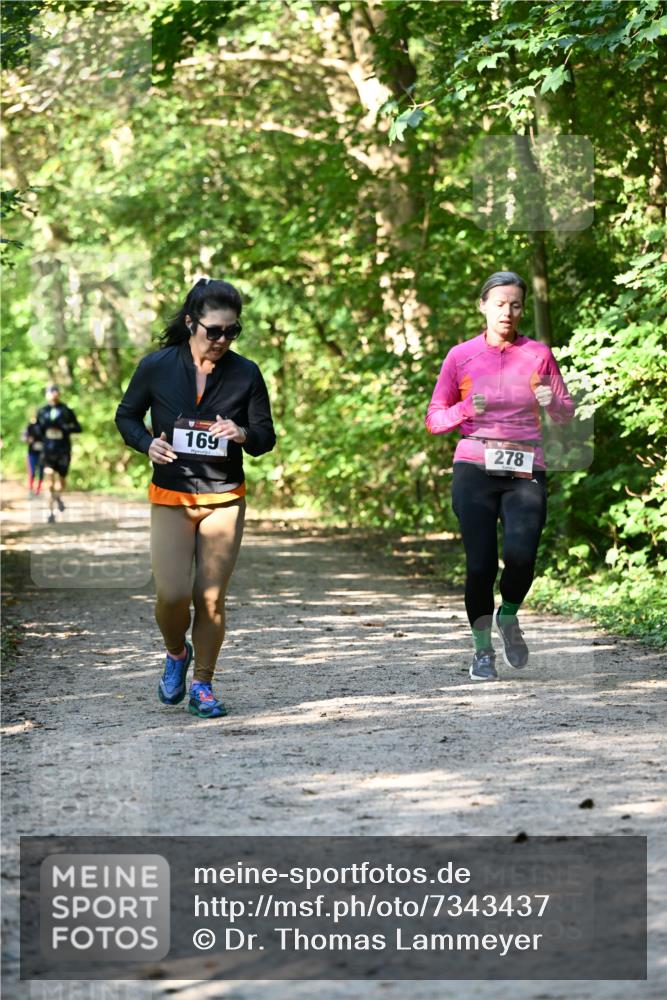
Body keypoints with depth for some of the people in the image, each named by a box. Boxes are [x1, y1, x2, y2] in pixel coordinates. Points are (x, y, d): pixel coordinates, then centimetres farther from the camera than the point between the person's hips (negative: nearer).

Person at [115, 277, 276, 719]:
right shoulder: (156, 367, -5)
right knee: (172, 594, -11)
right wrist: (147, 443, -12)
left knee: (211, 598, 0)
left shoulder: (246, 374, -3)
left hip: (225, 499, 1)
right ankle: (176, 653, 23)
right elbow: (126, 416, 9)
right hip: (170, 499, -1)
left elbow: (267, 436, 4)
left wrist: (243, 435, -19)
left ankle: (202, 686, 18)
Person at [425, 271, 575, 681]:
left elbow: (567, 413, 13)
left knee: (521, 556, -19)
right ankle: (483, 650, 13)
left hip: (526, 473, 0)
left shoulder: (538, 354, 7)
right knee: (481, 563, -7)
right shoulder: (461, 356, 5)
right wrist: (464, 410, -12)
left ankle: (508, 618, 13)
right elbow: (434, 420, 9)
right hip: (475, 471, 0)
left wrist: (551, 401, -10)